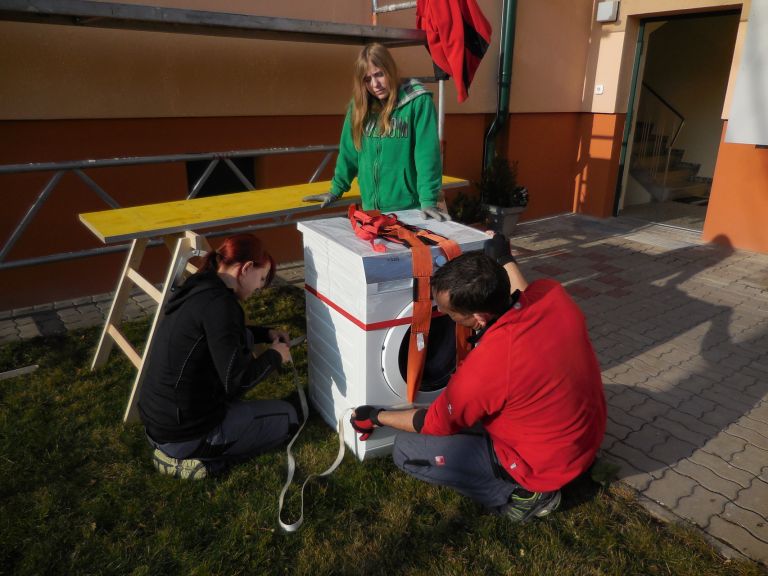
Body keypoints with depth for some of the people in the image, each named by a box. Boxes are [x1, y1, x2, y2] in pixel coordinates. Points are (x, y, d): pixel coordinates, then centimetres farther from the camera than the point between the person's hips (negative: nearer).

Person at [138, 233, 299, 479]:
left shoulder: (199, 288, 5)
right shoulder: (219, 302, -23)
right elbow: (236, 380, -24)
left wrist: (267, 333, 16)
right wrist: (275, 356, -6)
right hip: (184, 437, -8)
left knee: (245, 339, 16)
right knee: (287, 417, 11)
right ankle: (196, 459, 0)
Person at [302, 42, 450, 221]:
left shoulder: (418, 101, -9)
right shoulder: (359, 106, 5)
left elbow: (427, 154, -15)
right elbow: (349, 152, 10)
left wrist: (428, 200, -21)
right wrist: (336, 190, 9)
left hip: (409, 208, -4)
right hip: (371, 208, 5)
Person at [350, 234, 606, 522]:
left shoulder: (483, 370, -35)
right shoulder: (554, 294, -20)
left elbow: (435, 424, -13)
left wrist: (376, 417, 1)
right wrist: (506, 263, 16)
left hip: (543, 466, -7)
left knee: (406, 450, -3)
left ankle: (520, 494, 2)